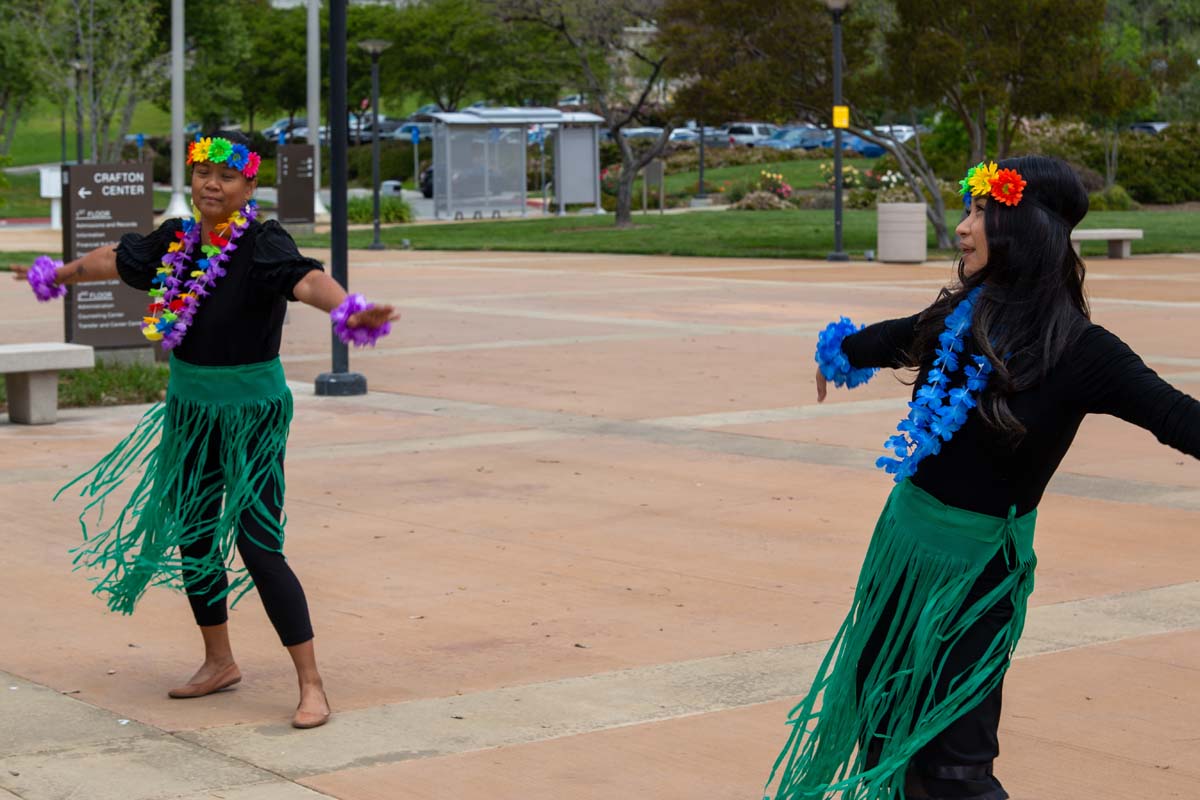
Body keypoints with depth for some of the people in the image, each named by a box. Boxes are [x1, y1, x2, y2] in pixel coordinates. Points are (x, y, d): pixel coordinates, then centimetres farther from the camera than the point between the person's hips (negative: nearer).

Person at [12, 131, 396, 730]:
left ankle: (311, 686, -2)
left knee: (258, 548, -11)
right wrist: (57, 275, 39)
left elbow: (305, 279, -36)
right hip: (189, 407, 7)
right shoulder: (176, 239, 4)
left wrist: (348, 310, -57)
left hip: (251, 413, -7)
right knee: (191, 538, 15)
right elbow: (115, 259, 23)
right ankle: (219, 663, 35)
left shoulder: (263, 244, -16)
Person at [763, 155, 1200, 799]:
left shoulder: (1078, 351, -19)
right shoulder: (961, 316, -1)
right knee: (882, 715, 21)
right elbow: (895, 339, 21)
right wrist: (839, 351, 41)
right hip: (905, 533, 6)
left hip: (977, 563, -6)